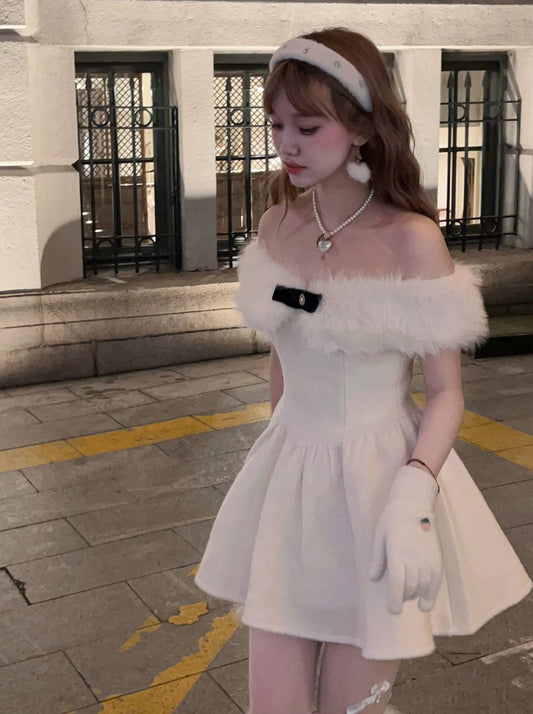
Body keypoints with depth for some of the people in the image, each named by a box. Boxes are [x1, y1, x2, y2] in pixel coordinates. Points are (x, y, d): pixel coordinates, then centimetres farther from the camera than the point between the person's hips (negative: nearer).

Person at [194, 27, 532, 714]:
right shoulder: (277, 227, 1)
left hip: (376, 477, -4)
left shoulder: (411, 241, -15)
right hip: (287, 480, 5)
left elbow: (446, 392, -11)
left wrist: (412, 501, -25)